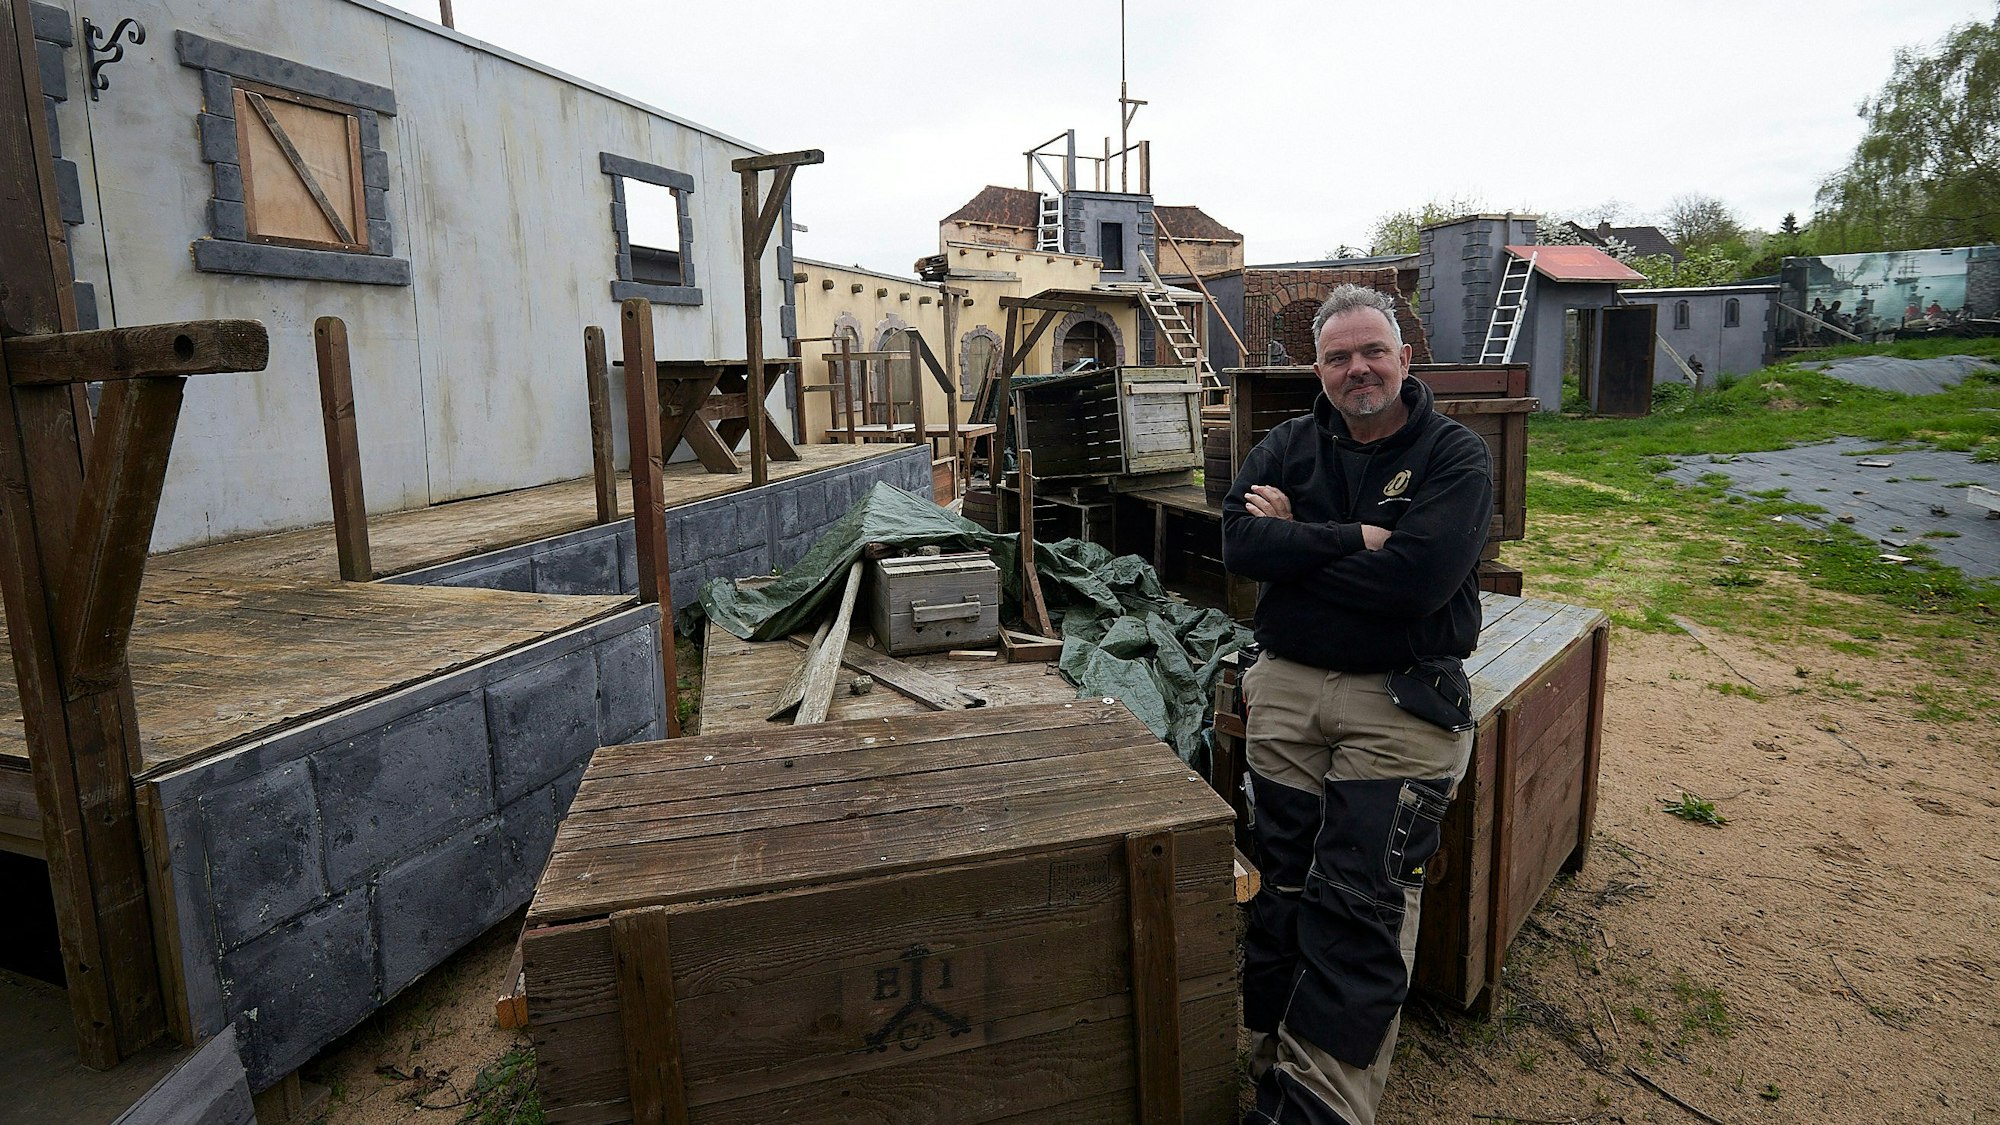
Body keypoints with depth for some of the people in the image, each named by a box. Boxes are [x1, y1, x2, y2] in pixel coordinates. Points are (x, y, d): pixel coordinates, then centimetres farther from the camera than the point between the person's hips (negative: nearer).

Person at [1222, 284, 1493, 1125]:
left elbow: (1417, 578, -18)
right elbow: (1239, 542, -7)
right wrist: (1354, 540, -14)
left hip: (1401, 700, -3)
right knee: (1280, 887, 6)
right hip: (1287, 686, 4)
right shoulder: (1289, 446, 10)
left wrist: (1293, 543, -9)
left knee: (1360, 903, -5)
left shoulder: (1455, 455, -1)